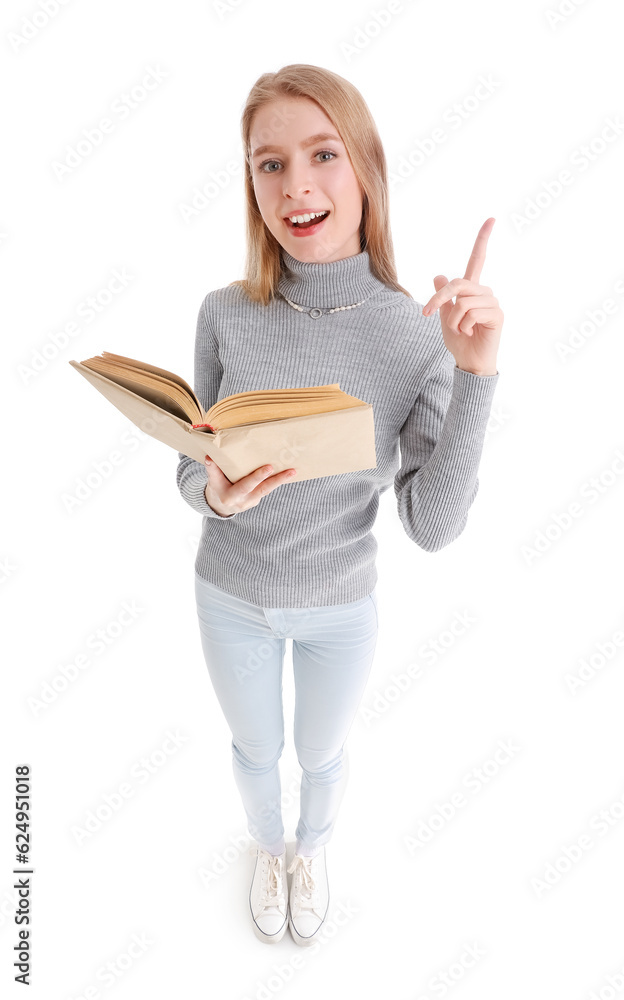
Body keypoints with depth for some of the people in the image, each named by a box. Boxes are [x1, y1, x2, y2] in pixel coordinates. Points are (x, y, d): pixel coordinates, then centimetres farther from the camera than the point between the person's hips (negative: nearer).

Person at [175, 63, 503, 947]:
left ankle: (312, 848, 62)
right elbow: (194, 467, -7)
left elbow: (433, 526, -22)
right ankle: (268, 845, 61)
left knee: (322, 753, 27)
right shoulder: (226, 314, -18)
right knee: (256, 749, 26)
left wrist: (476, 378, -32)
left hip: (340, 608, 0)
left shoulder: (419, 336, -20)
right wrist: (214, 493, -31)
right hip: (230, 595, 1)